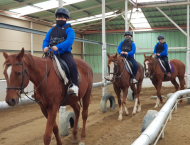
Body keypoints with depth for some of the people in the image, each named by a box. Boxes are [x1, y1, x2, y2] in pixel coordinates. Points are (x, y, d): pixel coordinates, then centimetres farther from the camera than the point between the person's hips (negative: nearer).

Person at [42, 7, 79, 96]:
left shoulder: (69, 29, 3)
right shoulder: (51, 30, 20)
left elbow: (70, 41, -14)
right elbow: (46, 40, 14)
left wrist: (58, 47, -28)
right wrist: (45, 47, -11)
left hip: (65, 53, -6)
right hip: (52, 54, 6)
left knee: (72, 64, -33)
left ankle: (74, 85, -26)